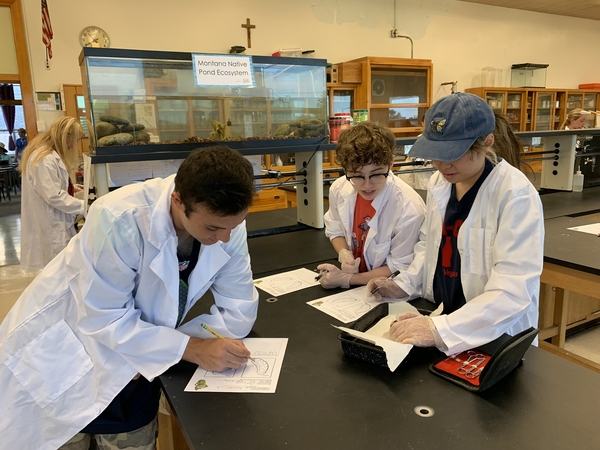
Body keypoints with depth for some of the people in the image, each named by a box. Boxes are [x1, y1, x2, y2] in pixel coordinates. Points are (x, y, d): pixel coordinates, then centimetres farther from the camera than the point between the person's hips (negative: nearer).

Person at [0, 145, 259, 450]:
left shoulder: (227, 222, -20)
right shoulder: (120, 220, -34)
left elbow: (238, 314, -14)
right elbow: (104, 320, -28)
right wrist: (192, 349, -30)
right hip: (59, 354, -3)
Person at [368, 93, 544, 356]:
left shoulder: (516, 194, -17)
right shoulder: (438, 182, 1)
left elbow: (513, 292, -22)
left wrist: (441, 330, -29)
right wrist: (404, 285, 0)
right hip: (438, 317, 5)